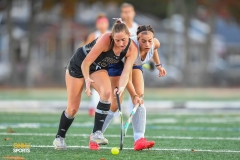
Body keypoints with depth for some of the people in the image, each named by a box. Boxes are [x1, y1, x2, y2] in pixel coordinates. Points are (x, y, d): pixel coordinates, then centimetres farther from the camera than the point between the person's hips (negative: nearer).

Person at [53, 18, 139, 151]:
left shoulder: (132, 49, -22)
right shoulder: (105, 40, -36)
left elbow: (126, 72, -29)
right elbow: (86, 63, -31)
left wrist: (121, 87, -48)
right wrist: (87, 79, -46)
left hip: (98, 68, 4)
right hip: (78, 64, -4)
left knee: (107, 92, -28)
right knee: (73, 108, -1)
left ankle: (96, 133, -21)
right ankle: (59, 138, 24)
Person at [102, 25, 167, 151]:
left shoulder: (155, 44, -25)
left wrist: (158, 65, 5)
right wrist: (134, 95, -42)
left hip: (135, 65, 5)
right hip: (117, 65, -5)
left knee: (140, 101, -13)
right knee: (115, 104, -10)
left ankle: (139, 139, -20)